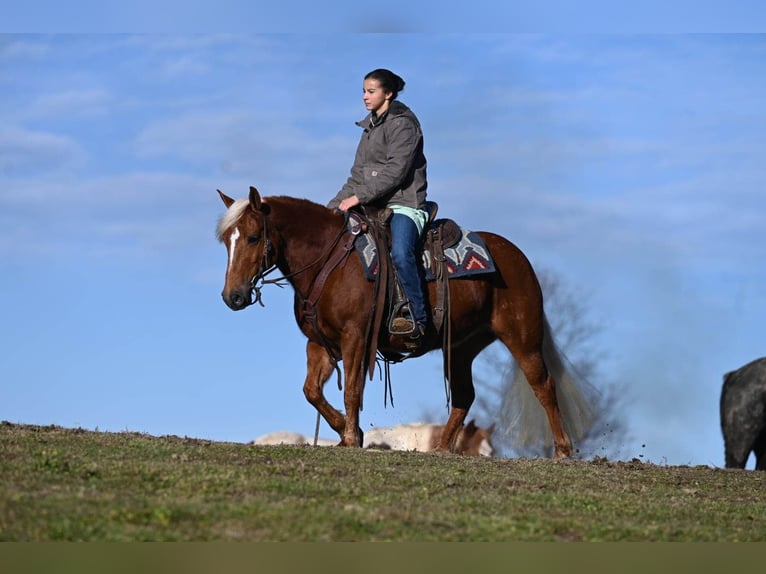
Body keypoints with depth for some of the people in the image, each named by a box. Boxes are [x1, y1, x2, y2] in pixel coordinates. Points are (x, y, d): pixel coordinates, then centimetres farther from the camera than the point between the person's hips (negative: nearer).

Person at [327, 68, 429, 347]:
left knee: (400, 252, -34)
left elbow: (395, 171, -16)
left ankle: (417, 320, -32)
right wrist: (334, 206, 11)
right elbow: (358, 176, 22)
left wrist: (359, 197, -20)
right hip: (374, 207, 9)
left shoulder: (403, 124, -6)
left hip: (403, 205, -9)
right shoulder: (370, 128, 20)